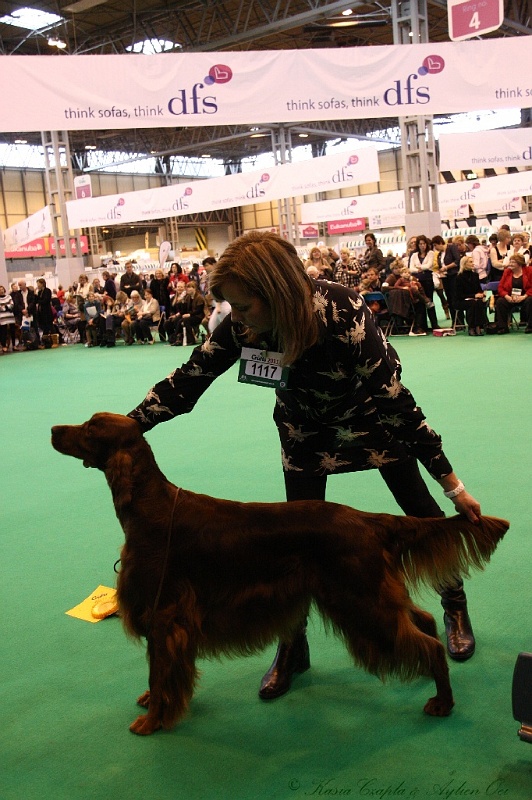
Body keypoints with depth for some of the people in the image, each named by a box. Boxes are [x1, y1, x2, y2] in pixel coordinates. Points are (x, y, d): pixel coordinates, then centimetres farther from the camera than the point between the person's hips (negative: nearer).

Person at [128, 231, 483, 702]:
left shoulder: (343, 315, -39)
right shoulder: (242, 325, -27)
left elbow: (396, 401, -33)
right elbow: (188, 380, -18)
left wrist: (453, 486, -28)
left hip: (371, 414, -3)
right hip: (305, 426, 3)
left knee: (421, 512, 6)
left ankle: (455, 605, 32)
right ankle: (293, 646, 17)